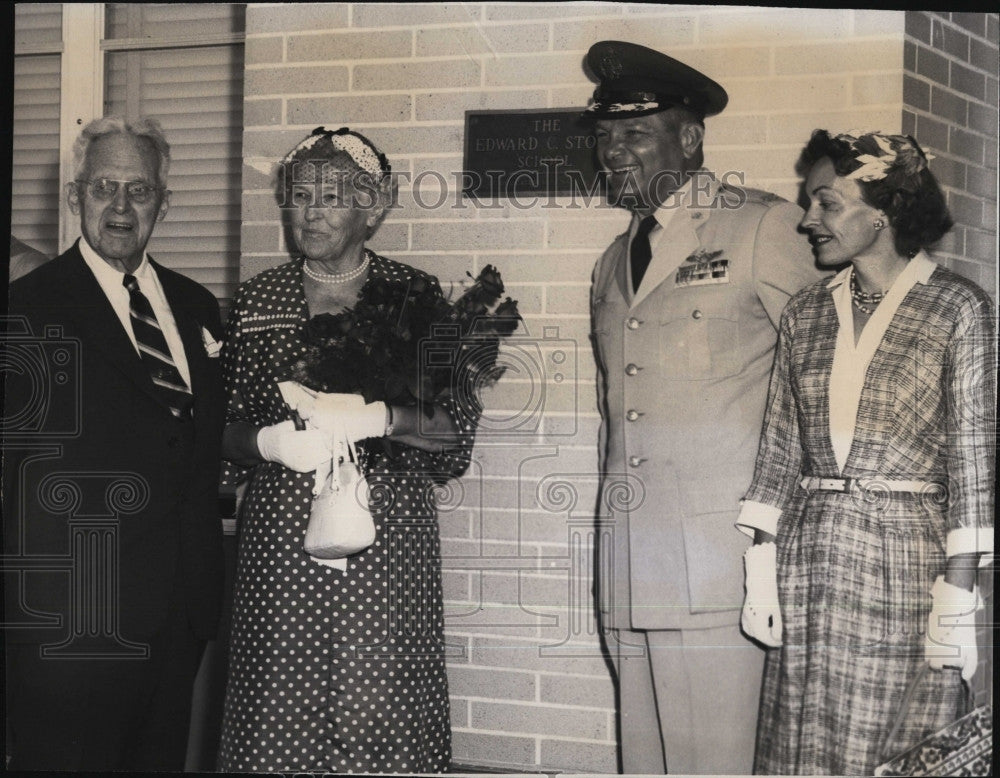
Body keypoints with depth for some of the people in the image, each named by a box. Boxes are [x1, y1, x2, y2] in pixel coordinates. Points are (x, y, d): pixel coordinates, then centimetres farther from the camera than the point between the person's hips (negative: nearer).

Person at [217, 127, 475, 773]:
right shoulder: (257, 300, 10)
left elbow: (455, 432, -1)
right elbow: (226, 431, 10)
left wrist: (379, 417, -18)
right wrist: (271, 441, -11)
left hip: (386, 540, -1)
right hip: (280, 537, 2)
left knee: (382, 717, -3)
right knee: (279, 716, 0)